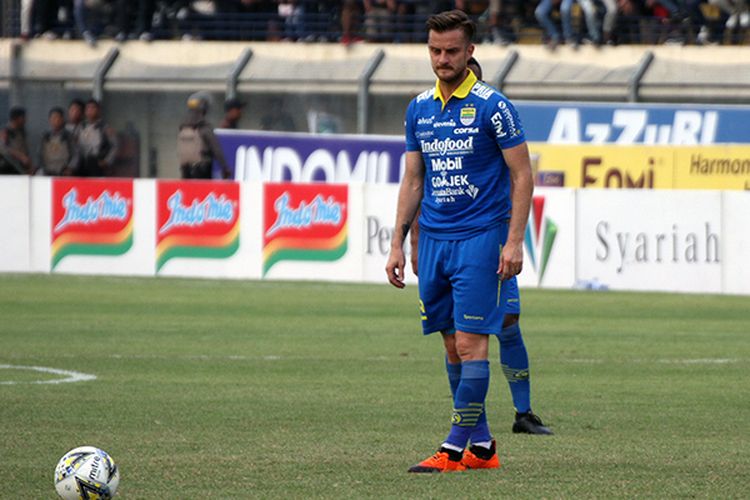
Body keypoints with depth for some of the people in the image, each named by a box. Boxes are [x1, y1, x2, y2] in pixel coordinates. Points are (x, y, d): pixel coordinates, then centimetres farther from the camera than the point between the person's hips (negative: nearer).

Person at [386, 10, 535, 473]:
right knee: (453, 346, 7)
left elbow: (522, 176, -6)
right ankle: (482, 445, 14)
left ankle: (456, 448, -10)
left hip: (480, 238, -6)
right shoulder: (420, 108, 10)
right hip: (434, 240, 6)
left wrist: (514, 242, -14)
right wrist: (398, 243, 12)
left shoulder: (492, 106, -7)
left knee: (471, 342, -9)